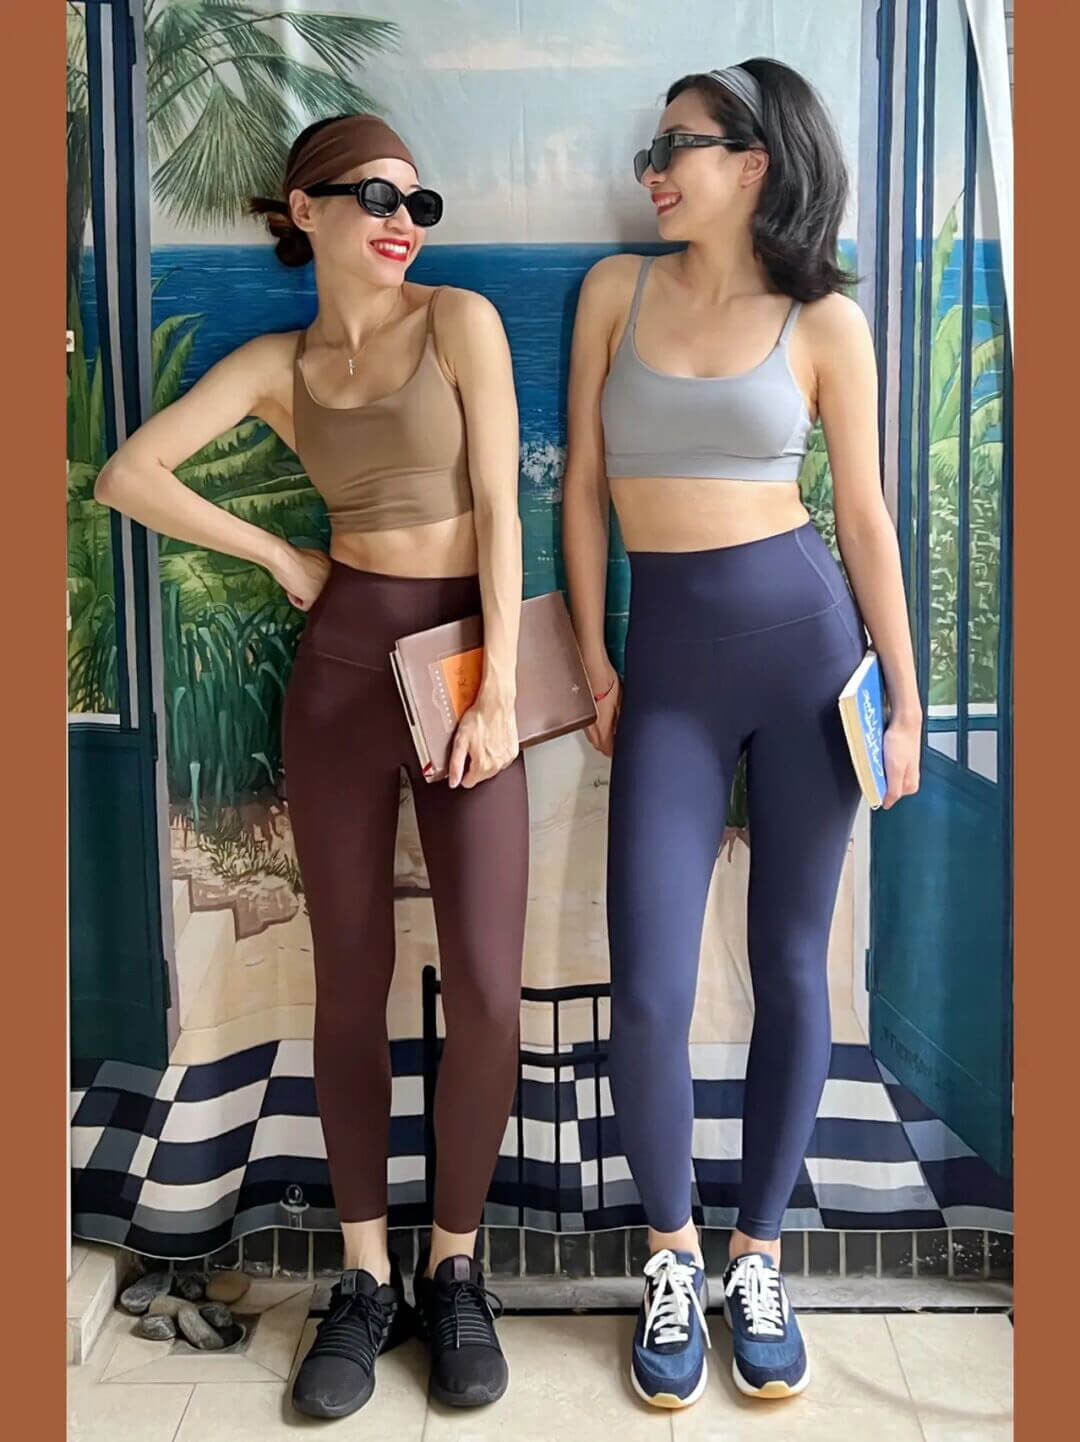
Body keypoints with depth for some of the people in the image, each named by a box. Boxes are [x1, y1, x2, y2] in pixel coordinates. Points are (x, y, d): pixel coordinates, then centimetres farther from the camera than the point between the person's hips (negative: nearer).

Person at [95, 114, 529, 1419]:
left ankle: (454, 1267, 16)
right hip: (341, 666, 2)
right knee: (351, 984, 5)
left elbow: (498, 506, -5)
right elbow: (130, 475, 2)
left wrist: (501, 687, -11)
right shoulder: (276, 365, 8)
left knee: (486, 992, -7)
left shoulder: (461, 321, 2)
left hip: (466, 659, -1)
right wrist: (282, 559, -2)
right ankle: (365, 1278, 21)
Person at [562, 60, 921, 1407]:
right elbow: (583, 484, 9)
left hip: (807, 639, 0)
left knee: (792, 968, 7)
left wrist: (906, 697, 2)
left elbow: (866, 513, 4)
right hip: (668, 657, 1)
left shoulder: (826, 321, 3)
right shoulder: (618, 288, 8)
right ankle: (671, 1256, 22)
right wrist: (593, 658, 5)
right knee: (648, 993, -5)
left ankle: (756, 1258, 27)